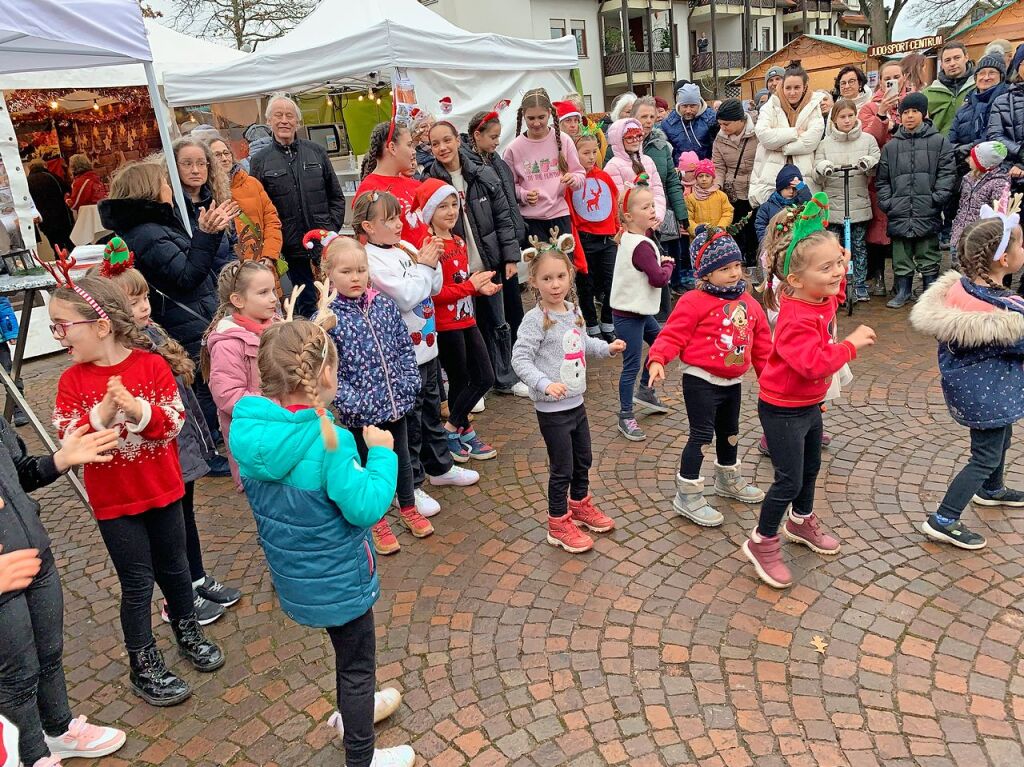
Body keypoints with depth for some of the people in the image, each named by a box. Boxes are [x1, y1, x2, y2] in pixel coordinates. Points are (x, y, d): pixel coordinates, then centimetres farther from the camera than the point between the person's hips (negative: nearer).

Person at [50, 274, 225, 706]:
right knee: (137, 583, 9)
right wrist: (101, 415, -30)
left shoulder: (153, 364, -10)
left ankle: (188, 634, 41)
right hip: (113, 502, 0)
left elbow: (174, 422, -15)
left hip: (163, 491, 0)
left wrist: (138, 410, -32)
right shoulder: (72, 380, -7)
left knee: (173, 569, 17)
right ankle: (144, 667, 27)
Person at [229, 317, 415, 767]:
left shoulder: (251, 428, -12)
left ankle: (354, 710, 55)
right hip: (337, 580, -7)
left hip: (294, 576, 7)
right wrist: (381, 454, -15)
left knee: (348, 650, 32)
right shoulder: (328, 441, -31)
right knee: (358, 663, 16)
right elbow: (365, 507, -28)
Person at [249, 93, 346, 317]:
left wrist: (332, 228, -1)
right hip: (293, 249, -1)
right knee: (307, 306, 5)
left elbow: (336, 196, 10)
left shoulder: (317, 152, 8)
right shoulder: (259, 161, 3)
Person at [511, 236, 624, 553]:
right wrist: (545, 384, -34)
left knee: (583, 459, 23)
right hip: (552, 408, -8)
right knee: (562, 468, 3)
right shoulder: (535, 319, -20)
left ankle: (580, 505, 45)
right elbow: (520, 358, -23)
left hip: (577, 402, 8)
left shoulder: (572, 310, 3)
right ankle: (558, 524, 21)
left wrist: (607, 348, 11)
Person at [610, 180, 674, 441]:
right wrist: (669, 264, -4)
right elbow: (659, 278, -26)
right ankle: (626, 417, 9)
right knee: (632, 365, -2)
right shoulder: (641, 246, -22)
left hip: (640, 311, 10)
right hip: (628, 316, -10)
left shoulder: (629, 238, 7)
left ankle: (645, 391, 35)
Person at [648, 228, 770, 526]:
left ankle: (729, 480, 45)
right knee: (702, 435, -6)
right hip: (701, 380, -7)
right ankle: (688, 495, 6)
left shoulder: (749, 303, 7)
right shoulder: (694, 302, -15)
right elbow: (674, 334, -19)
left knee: (729, 433, 23)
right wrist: (657, 360, -33)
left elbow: (762, 344, 15)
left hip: (732, 382, 7)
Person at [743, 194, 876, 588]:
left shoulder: (820, 298, -3)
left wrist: (841, 275, 9)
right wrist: (850, 344, -30)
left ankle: (801, 521, 49)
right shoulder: (796, 319, -31)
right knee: (789, 480, -2)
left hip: (810, 404, 10)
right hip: (783, 410, -10)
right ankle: (762, 543, 17)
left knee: (811, 466, 26)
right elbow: (815, 363, -40)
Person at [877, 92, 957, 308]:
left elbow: (947, 173, 0)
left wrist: (937, 198, -11)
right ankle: (902, 292, 19)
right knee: (901, 258, 8)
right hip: (899, 213, 2)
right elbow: (882, 179, 12)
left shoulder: (939, 141, 5)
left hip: (928, 212, -2)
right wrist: (886, 202, 0)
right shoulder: (891, 146, 11)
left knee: (928, 256, 4)